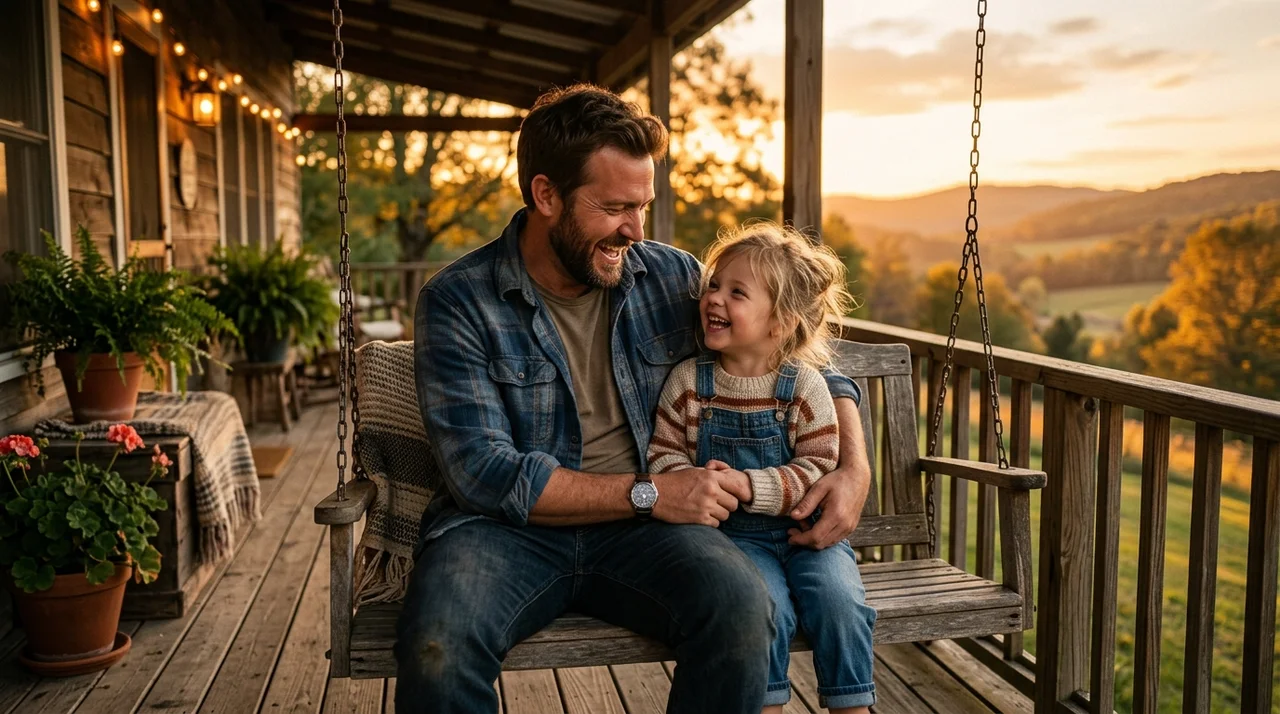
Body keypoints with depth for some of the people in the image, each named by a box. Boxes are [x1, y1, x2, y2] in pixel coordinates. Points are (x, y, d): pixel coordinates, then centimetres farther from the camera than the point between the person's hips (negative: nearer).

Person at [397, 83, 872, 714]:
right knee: (438, 644, -34)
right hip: (508, 529, -2)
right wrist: (648, 493, -17)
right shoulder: (457, 303, -5)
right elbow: (485, 473, -14)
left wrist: (854, 465, -3)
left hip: (637, 531, 3)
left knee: (739, 602, -29)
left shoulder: (672, 277, 5)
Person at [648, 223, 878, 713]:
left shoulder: (804, 387, -6)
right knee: (767, 607, -25)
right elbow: (664, 454, 1)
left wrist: (748, 486, -25)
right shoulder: (688, 381, -1)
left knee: (839, 600, -22)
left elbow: (818, 468, -11)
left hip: (806, 528, 1)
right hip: (734, 533, 0)